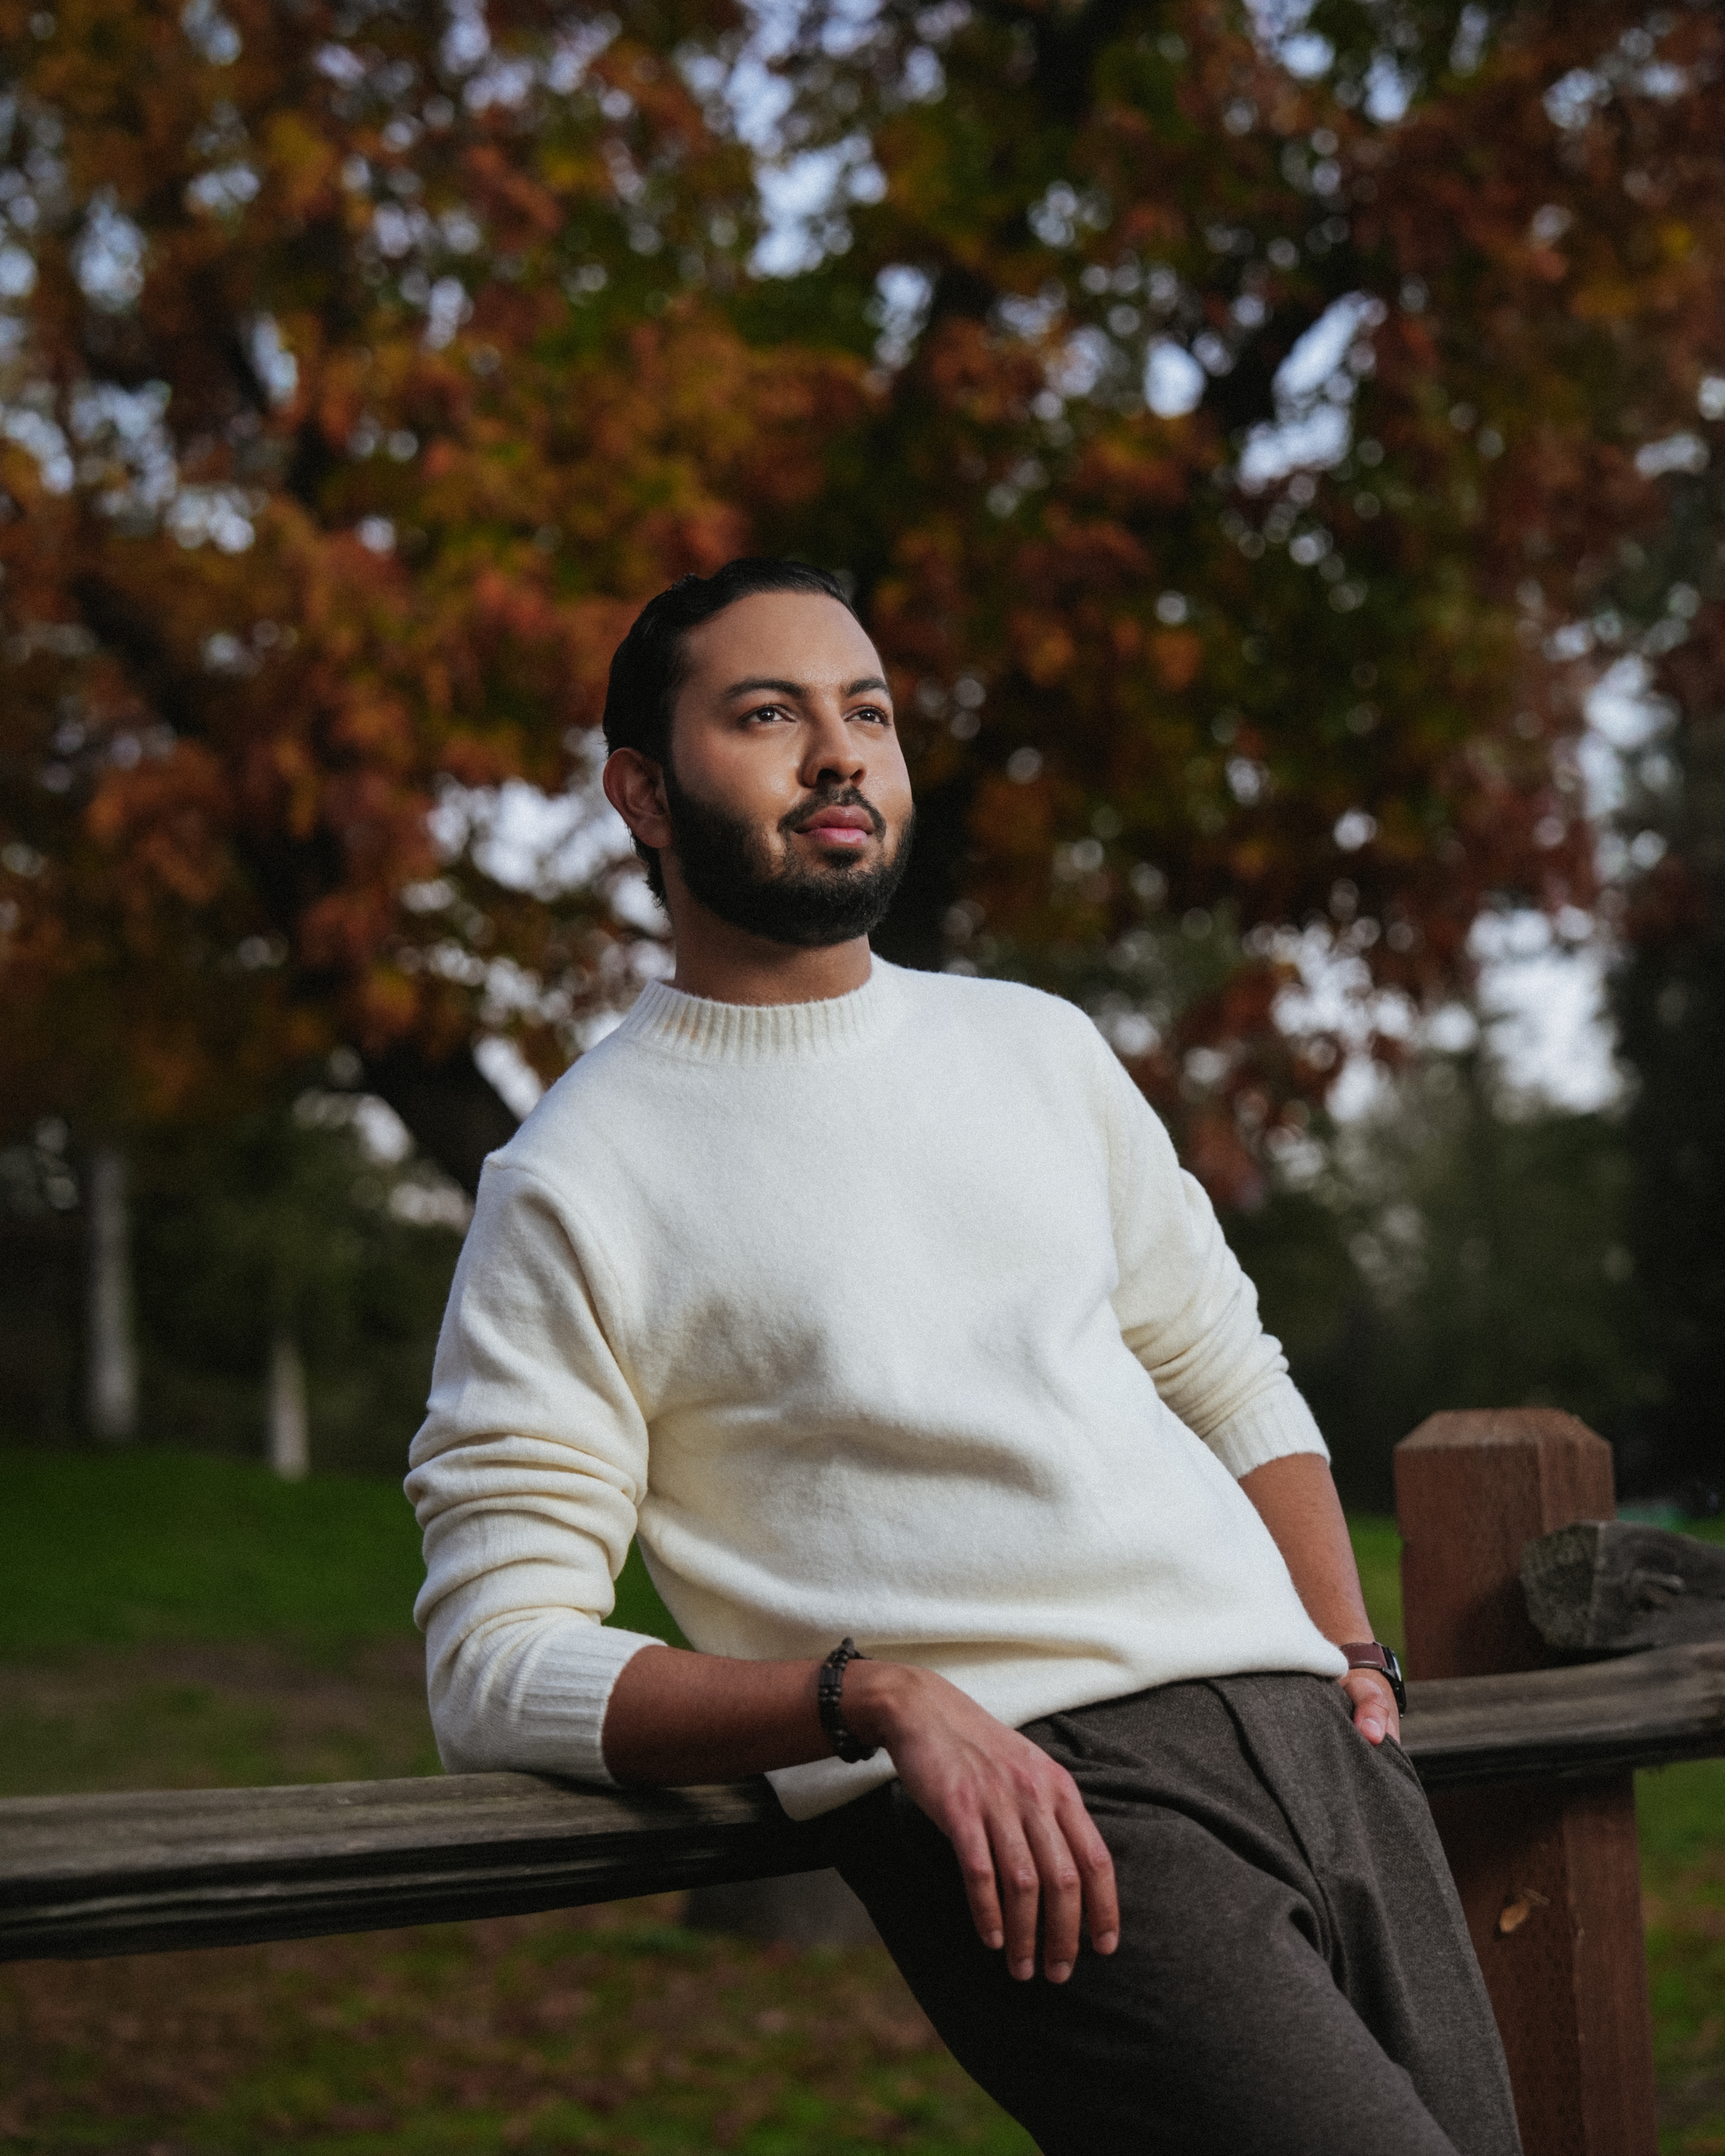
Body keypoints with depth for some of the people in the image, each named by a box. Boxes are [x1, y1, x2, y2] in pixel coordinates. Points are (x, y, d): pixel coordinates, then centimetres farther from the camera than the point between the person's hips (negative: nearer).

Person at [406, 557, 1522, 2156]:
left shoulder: (1038, 1048, 19)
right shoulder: (572, 1188, 1)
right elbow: (496, 1672, -5)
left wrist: (1347, 1657, 11)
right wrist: (878, 1697, -18)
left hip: (1304, 1730, 6)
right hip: (1031, 1803, -6)